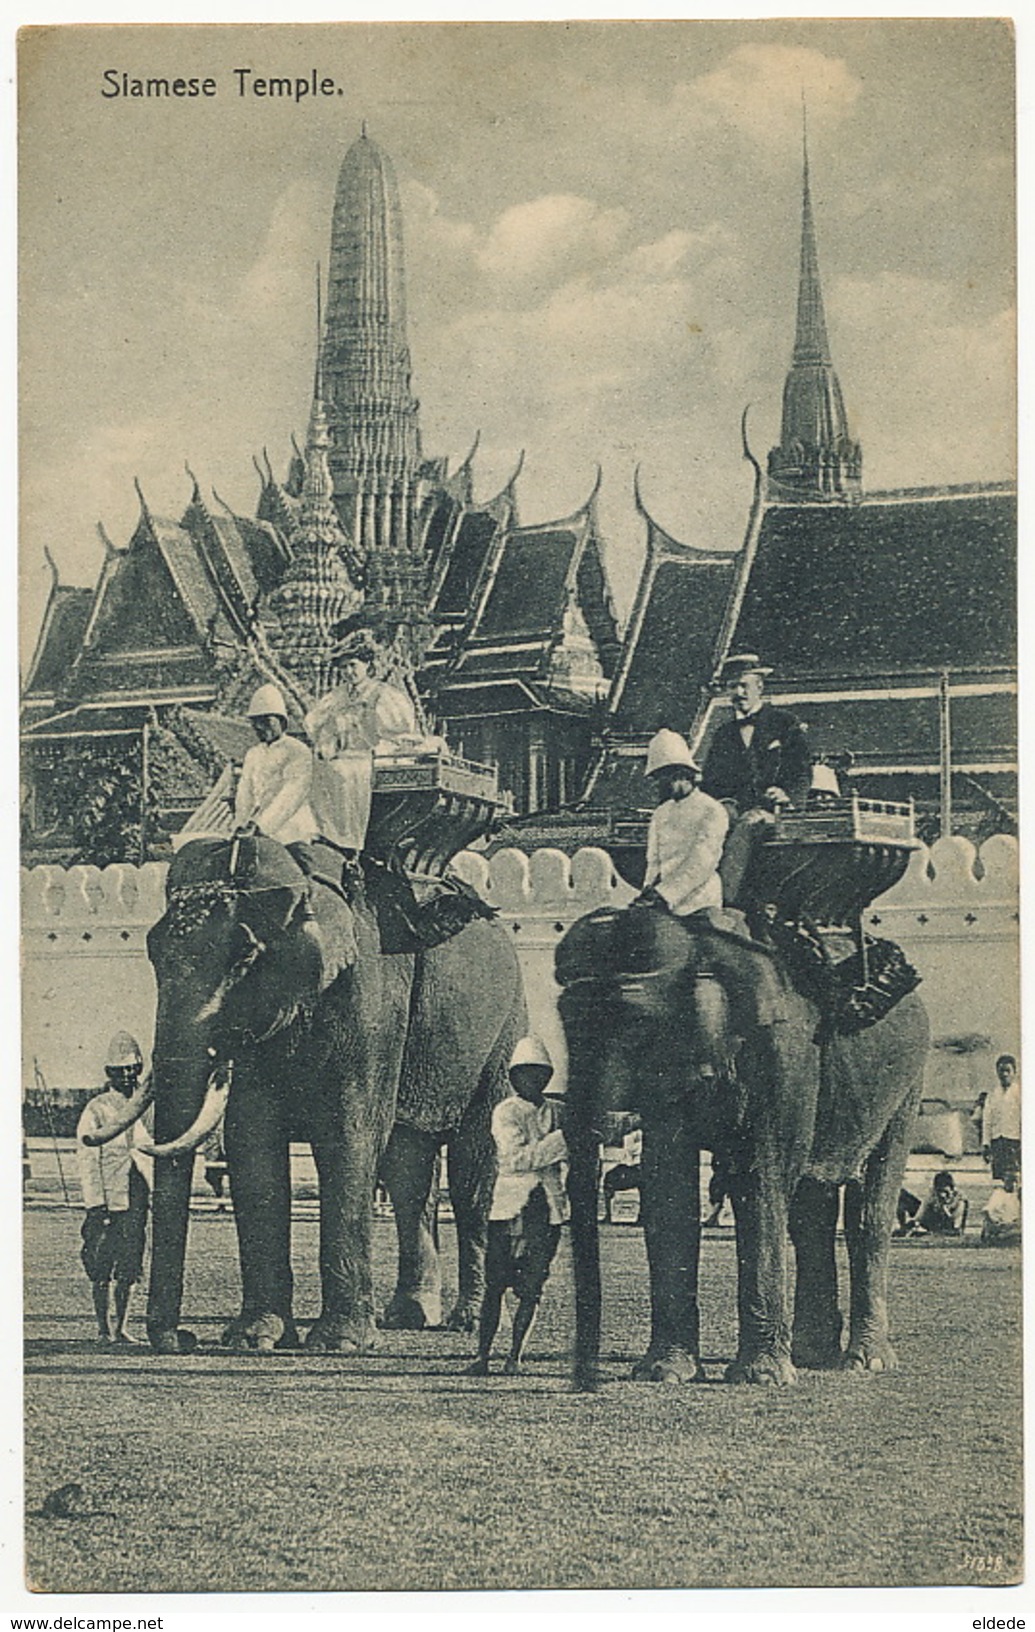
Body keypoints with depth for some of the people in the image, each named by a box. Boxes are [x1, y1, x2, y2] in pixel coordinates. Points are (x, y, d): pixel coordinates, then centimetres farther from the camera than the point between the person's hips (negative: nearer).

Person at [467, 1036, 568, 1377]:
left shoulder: (556, 1112, 13)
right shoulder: (505, 1112, 0)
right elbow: (516, 1158, -13)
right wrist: (561, 1140, -17)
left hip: (548, 1208, 3)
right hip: (510, 1206, -3)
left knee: (531, 1288, 0)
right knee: (496, 1284, -4)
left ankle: (515, 1356, 6)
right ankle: (483, 1355, 1)